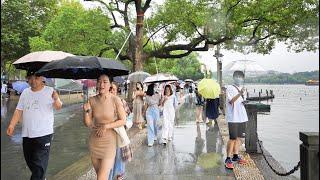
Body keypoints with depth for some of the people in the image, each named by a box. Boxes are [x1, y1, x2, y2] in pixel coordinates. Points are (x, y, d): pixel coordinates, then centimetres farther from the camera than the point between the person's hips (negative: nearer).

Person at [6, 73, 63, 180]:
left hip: (44, 134, -6)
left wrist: (57, 99, -40)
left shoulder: (50, 91, -7)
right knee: (29, 161, 19)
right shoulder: (25, 93, 8)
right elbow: (19, 110, 11)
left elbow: (58, 107, -17)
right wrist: (11, 125, -1)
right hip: (27, 134, 6)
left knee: (39, 164, -5)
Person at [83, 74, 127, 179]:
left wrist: (106, 126, -17)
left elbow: (123, 121, -7)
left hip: (109, 141, -4)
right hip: (94, 141, 4)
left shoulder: (115, 100, -13)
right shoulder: (92, 100, -3)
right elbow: (87, 123, 1)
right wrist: (86, 111, -15)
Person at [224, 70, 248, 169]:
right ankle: (228, 159, 1)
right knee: (232, 138, -6)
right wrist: (240, 93, -33)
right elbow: (231, 101, -20)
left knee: (239, 137, 13)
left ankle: (236, 156, 25)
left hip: (242, 117, 7)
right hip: (233, 118, -7)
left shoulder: (242, 89, 16)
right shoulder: (230, 88, -7)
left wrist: (244, 101, 1)